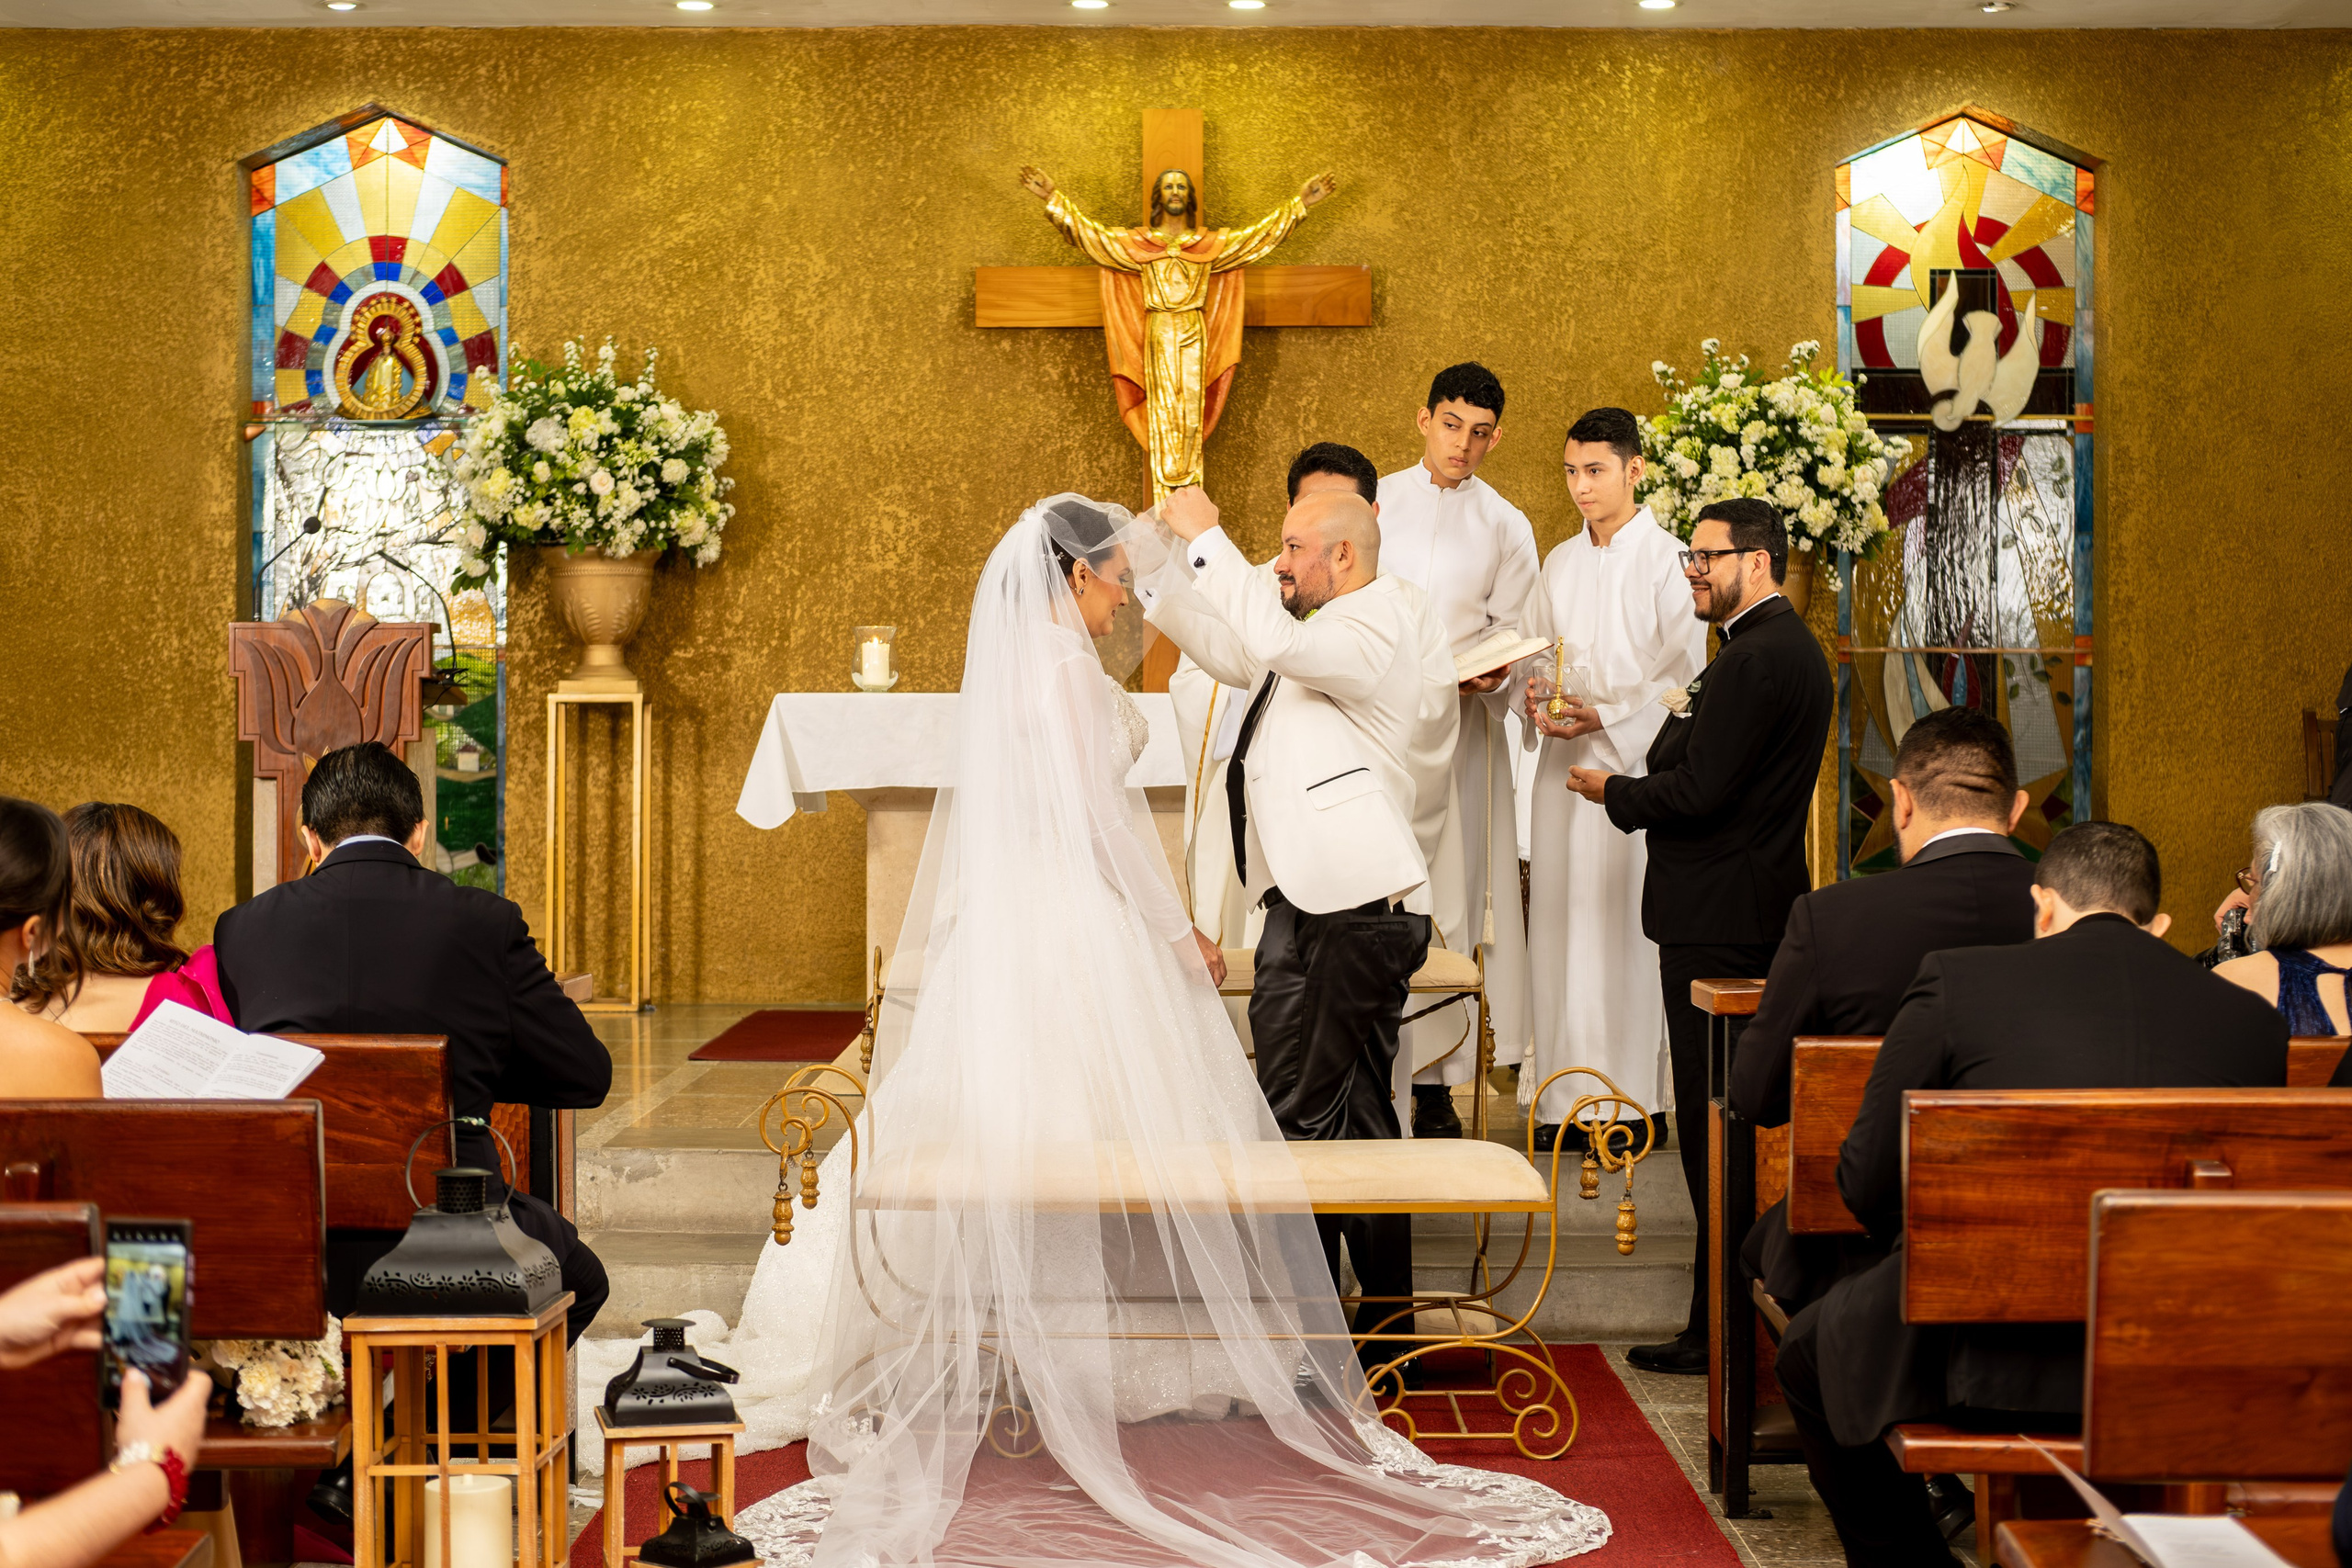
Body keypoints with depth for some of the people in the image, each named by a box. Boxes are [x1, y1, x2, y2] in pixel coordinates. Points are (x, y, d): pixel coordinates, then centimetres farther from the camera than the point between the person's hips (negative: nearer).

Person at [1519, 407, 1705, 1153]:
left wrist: (1605, 715, -16)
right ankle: (1568, 1095, 10)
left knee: (1629, 924, -6)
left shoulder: (1666, 560, -4)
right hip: (1564, 764, 6)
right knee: (1561, 919, 5)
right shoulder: (1561, 563, 15)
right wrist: (1536, 696, -2)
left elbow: (1686, 677, -7)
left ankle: (1637, 1096, 1)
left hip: (1636, 762, -6)